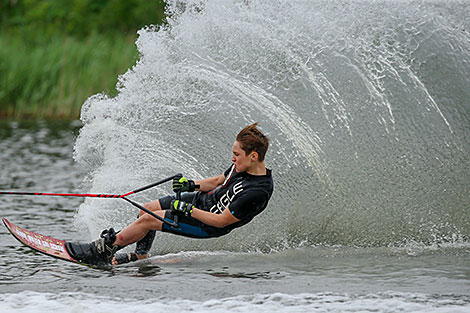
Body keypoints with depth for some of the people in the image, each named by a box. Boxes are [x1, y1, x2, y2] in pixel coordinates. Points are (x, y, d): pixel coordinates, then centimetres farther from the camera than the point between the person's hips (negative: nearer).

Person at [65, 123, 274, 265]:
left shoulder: (258, 192, -31)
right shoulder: (241, 166, -4)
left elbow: (222, 221, -28)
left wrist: (187, 210, -26)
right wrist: (191, 185, 0)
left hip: (209, 225, -9)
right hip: (203, 198, 9)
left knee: (147, 220, -11)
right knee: (148, 209, 10)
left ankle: (103, 250, 6)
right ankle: (141, 256, 28)